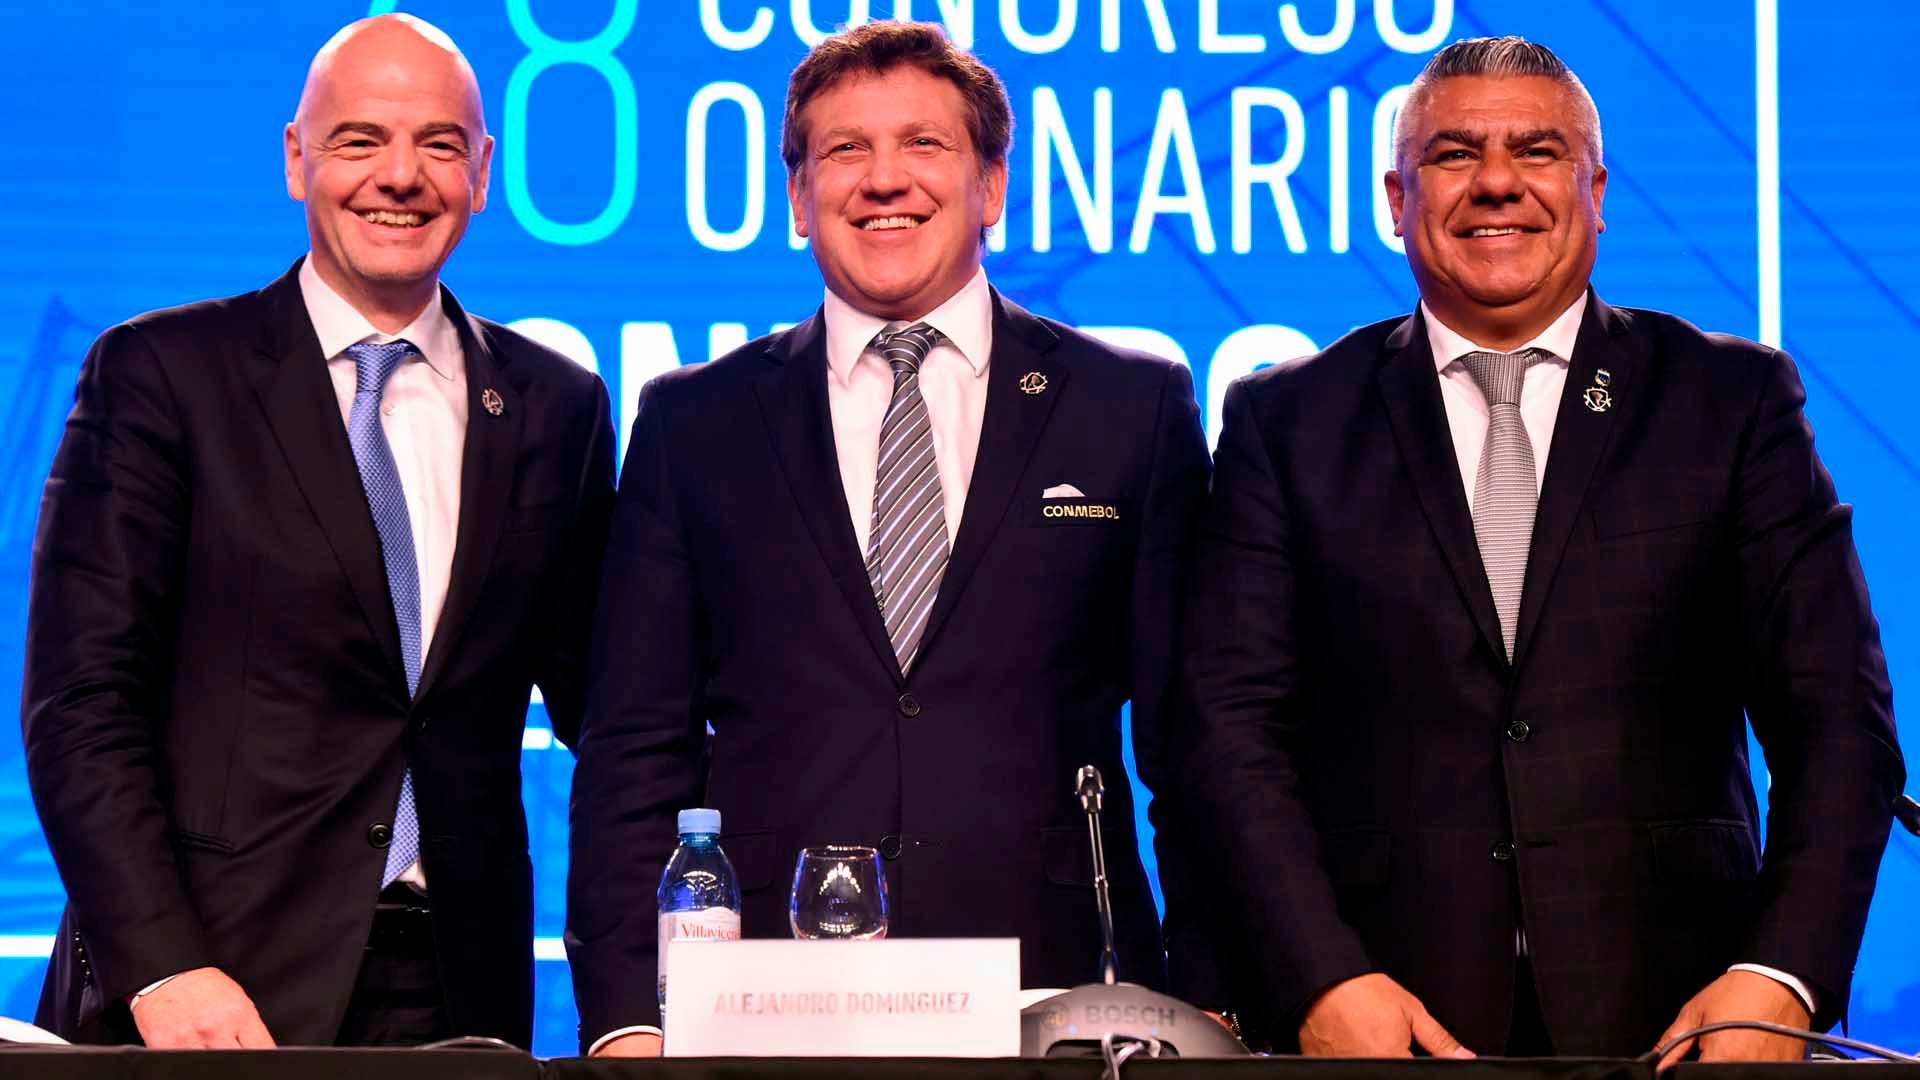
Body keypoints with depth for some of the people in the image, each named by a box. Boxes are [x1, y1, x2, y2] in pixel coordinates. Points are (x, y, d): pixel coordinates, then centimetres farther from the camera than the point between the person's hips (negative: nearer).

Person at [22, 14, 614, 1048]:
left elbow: (596, 704, 14)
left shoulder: (555, 407, 11)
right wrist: (163, 966, -16)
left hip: (457, 999, 3)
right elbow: (81, 701, -5)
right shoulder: (158, 373, 1)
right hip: (211, 989, -3)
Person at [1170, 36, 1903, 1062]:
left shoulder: (1734, 400, 5)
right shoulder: (1287, 420, 6)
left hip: (1666, 1014, 0)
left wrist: (1781, 977, -13)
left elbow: (1835, 716, 0)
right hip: (1381, 1021, 0)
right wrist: (1321, 979, -14)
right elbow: (1234, 722, -1)